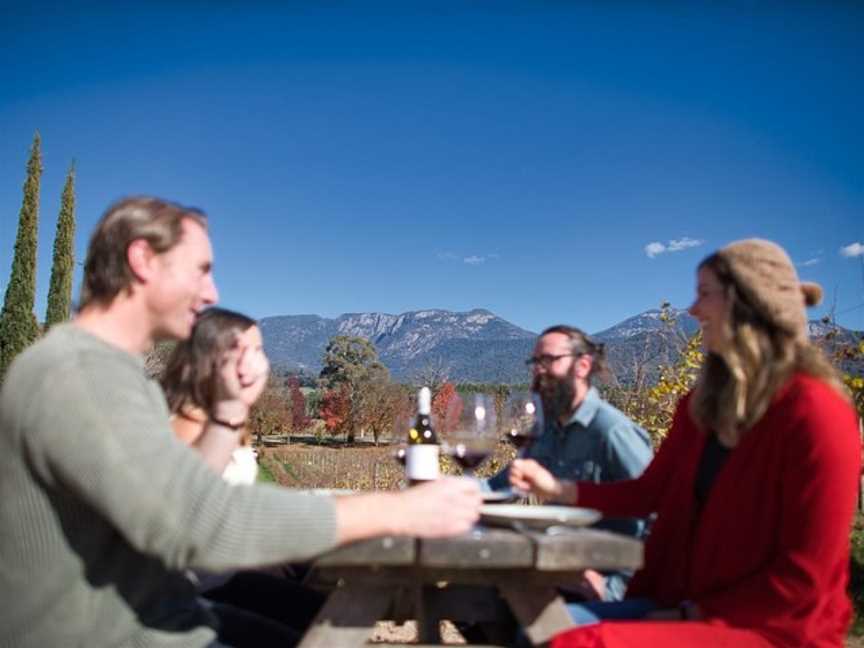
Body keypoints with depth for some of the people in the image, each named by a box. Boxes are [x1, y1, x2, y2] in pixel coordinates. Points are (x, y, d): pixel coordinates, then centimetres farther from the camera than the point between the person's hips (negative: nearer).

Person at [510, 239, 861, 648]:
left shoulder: (815, 413, -16)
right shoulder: (700, 404, 9)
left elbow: (803, 574, -16)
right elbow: (651, 492, 14)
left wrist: (698, 615, -12)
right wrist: (558, 489, 3)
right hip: (680, 604, 7)